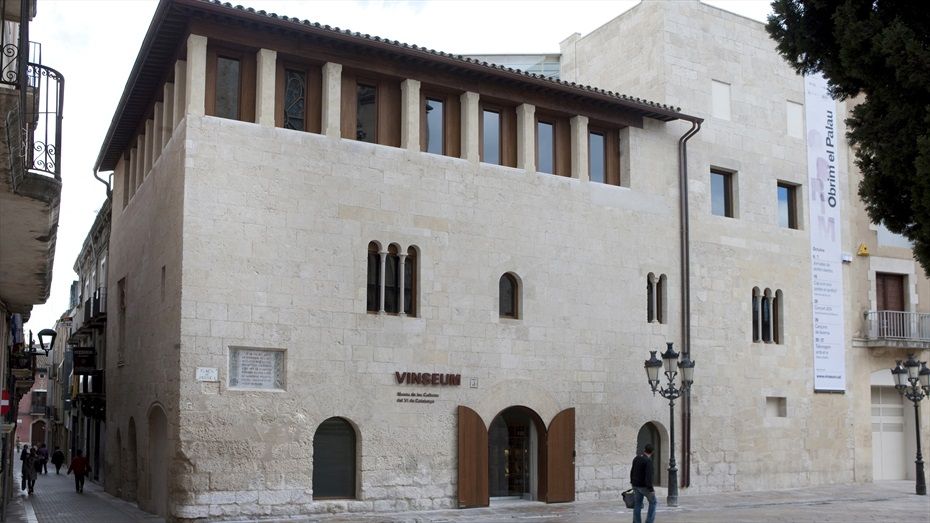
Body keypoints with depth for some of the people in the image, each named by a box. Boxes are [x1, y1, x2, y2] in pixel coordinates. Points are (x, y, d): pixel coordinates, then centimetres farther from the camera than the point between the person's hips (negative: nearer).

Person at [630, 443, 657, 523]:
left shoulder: (636, 458, 6)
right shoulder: (648, 461, -18)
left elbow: (632, 472, 14)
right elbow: (648, 475, -24)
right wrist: (651, 489, -22)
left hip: (636, 485, 6)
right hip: (644, 486, -6)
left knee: (637, 505, 9)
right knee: (652, 502, 11)